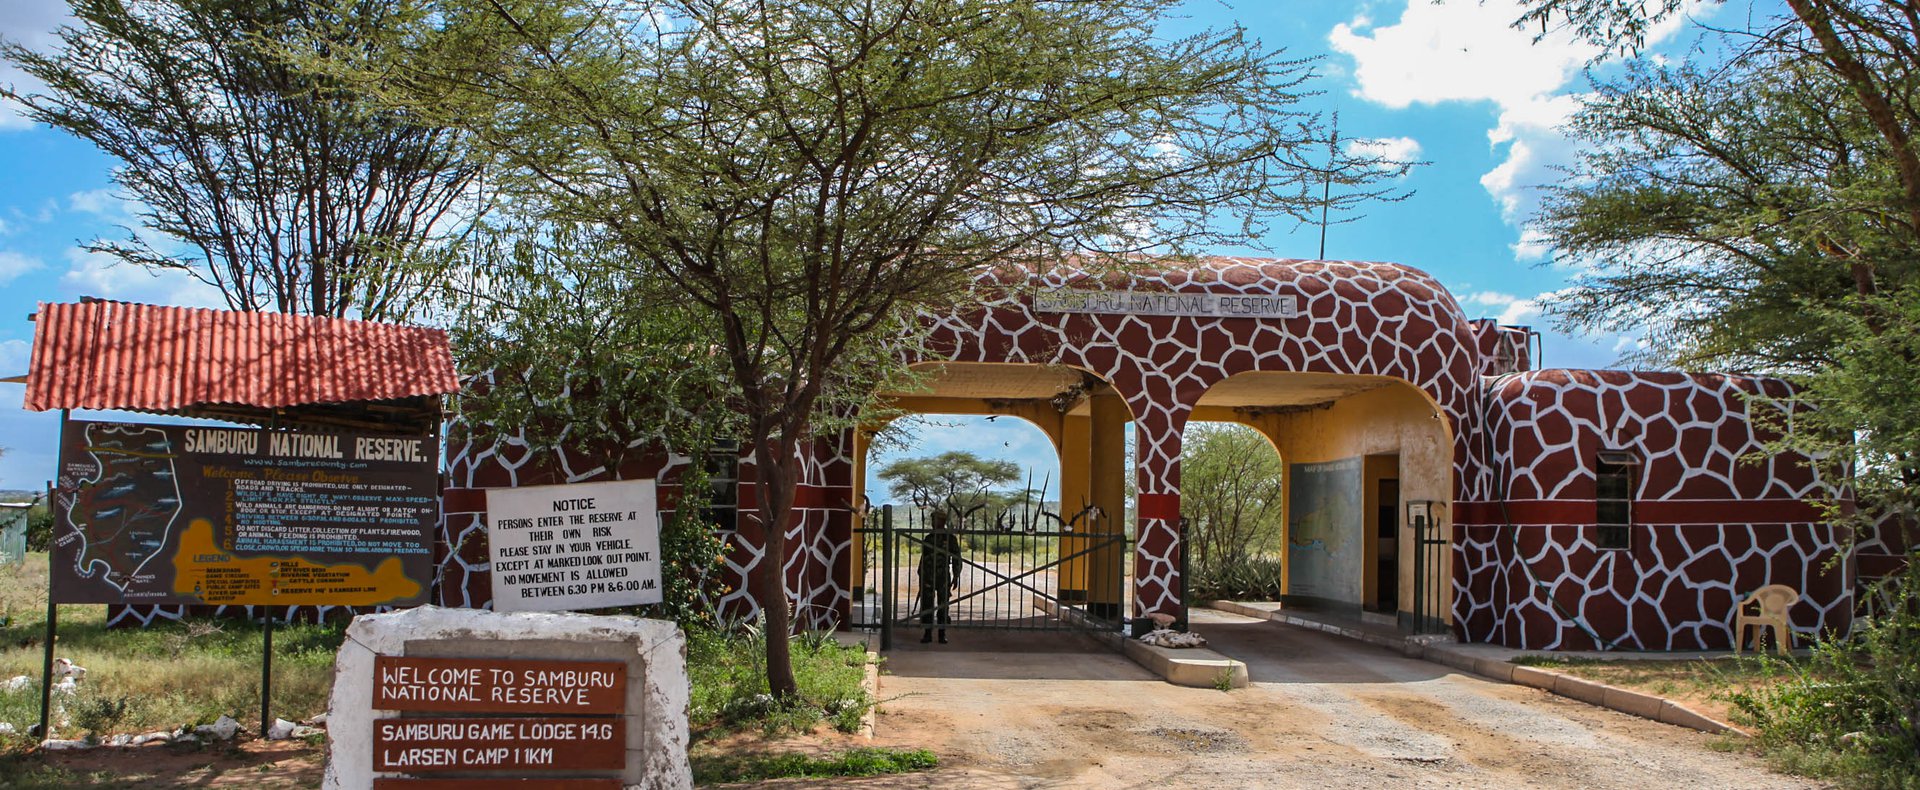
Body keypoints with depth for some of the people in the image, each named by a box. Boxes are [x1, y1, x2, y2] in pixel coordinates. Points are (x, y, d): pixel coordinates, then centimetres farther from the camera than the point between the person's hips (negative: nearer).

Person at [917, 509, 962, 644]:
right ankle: (927, 634, 8)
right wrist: (921, 576, 14)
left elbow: (956, 558, 0)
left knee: (943, 607, 1)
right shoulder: (929, 537, 10)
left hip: (943, 577, -3)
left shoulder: (951, 538, -1)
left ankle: (942, 635, 7)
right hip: (928, 577, 3)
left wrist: (955, 577, -5)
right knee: (926, 607, 2)